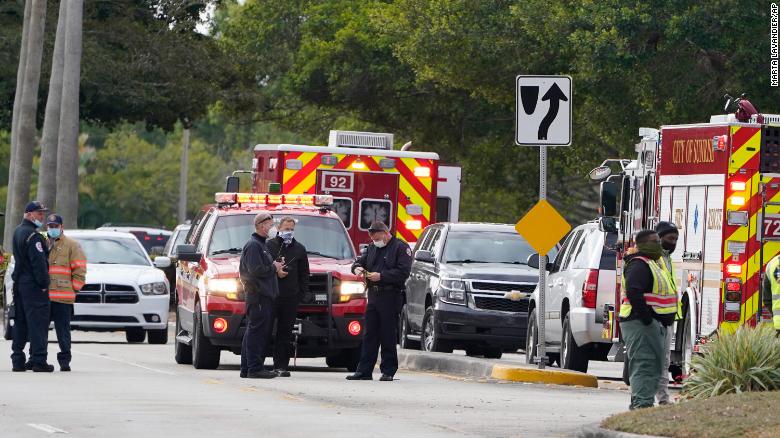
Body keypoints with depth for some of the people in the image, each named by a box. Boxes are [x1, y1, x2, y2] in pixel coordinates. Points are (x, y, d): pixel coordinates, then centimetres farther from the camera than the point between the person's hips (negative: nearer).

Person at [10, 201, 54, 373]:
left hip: (19, 284, 9)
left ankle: (18, 360, 14)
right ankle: (38, 361, -10)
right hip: (34, 286, -9)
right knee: (38, 322, -7)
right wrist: (44, 284, -14)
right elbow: (39, 262, -20)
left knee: (20, 322, 12)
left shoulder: (17, 232, 15)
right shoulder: (32, 236, -16)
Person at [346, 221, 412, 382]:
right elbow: (360, 261, 27)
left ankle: (388, 371, 1)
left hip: (390, 297, -7)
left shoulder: (401, 247, -4)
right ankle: (364, 371, 8)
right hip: (373, 296, 7)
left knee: (388, 336, -4)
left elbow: (403, 272, -13)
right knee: (369, 335, 6)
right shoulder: (372, 248, 20)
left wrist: (381, 276, -17)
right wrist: (357, 268, 3)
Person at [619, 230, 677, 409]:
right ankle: (641, 404, -16)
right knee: (644, 365, -13)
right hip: (641, 324, -11)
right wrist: (646, 318, -25)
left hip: (653, 324, 11)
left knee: (654, 365, 14)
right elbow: (633, 291, -27)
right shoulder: (639, 265, -14)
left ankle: (645, 403, 20)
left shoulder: (651, 264, 21)